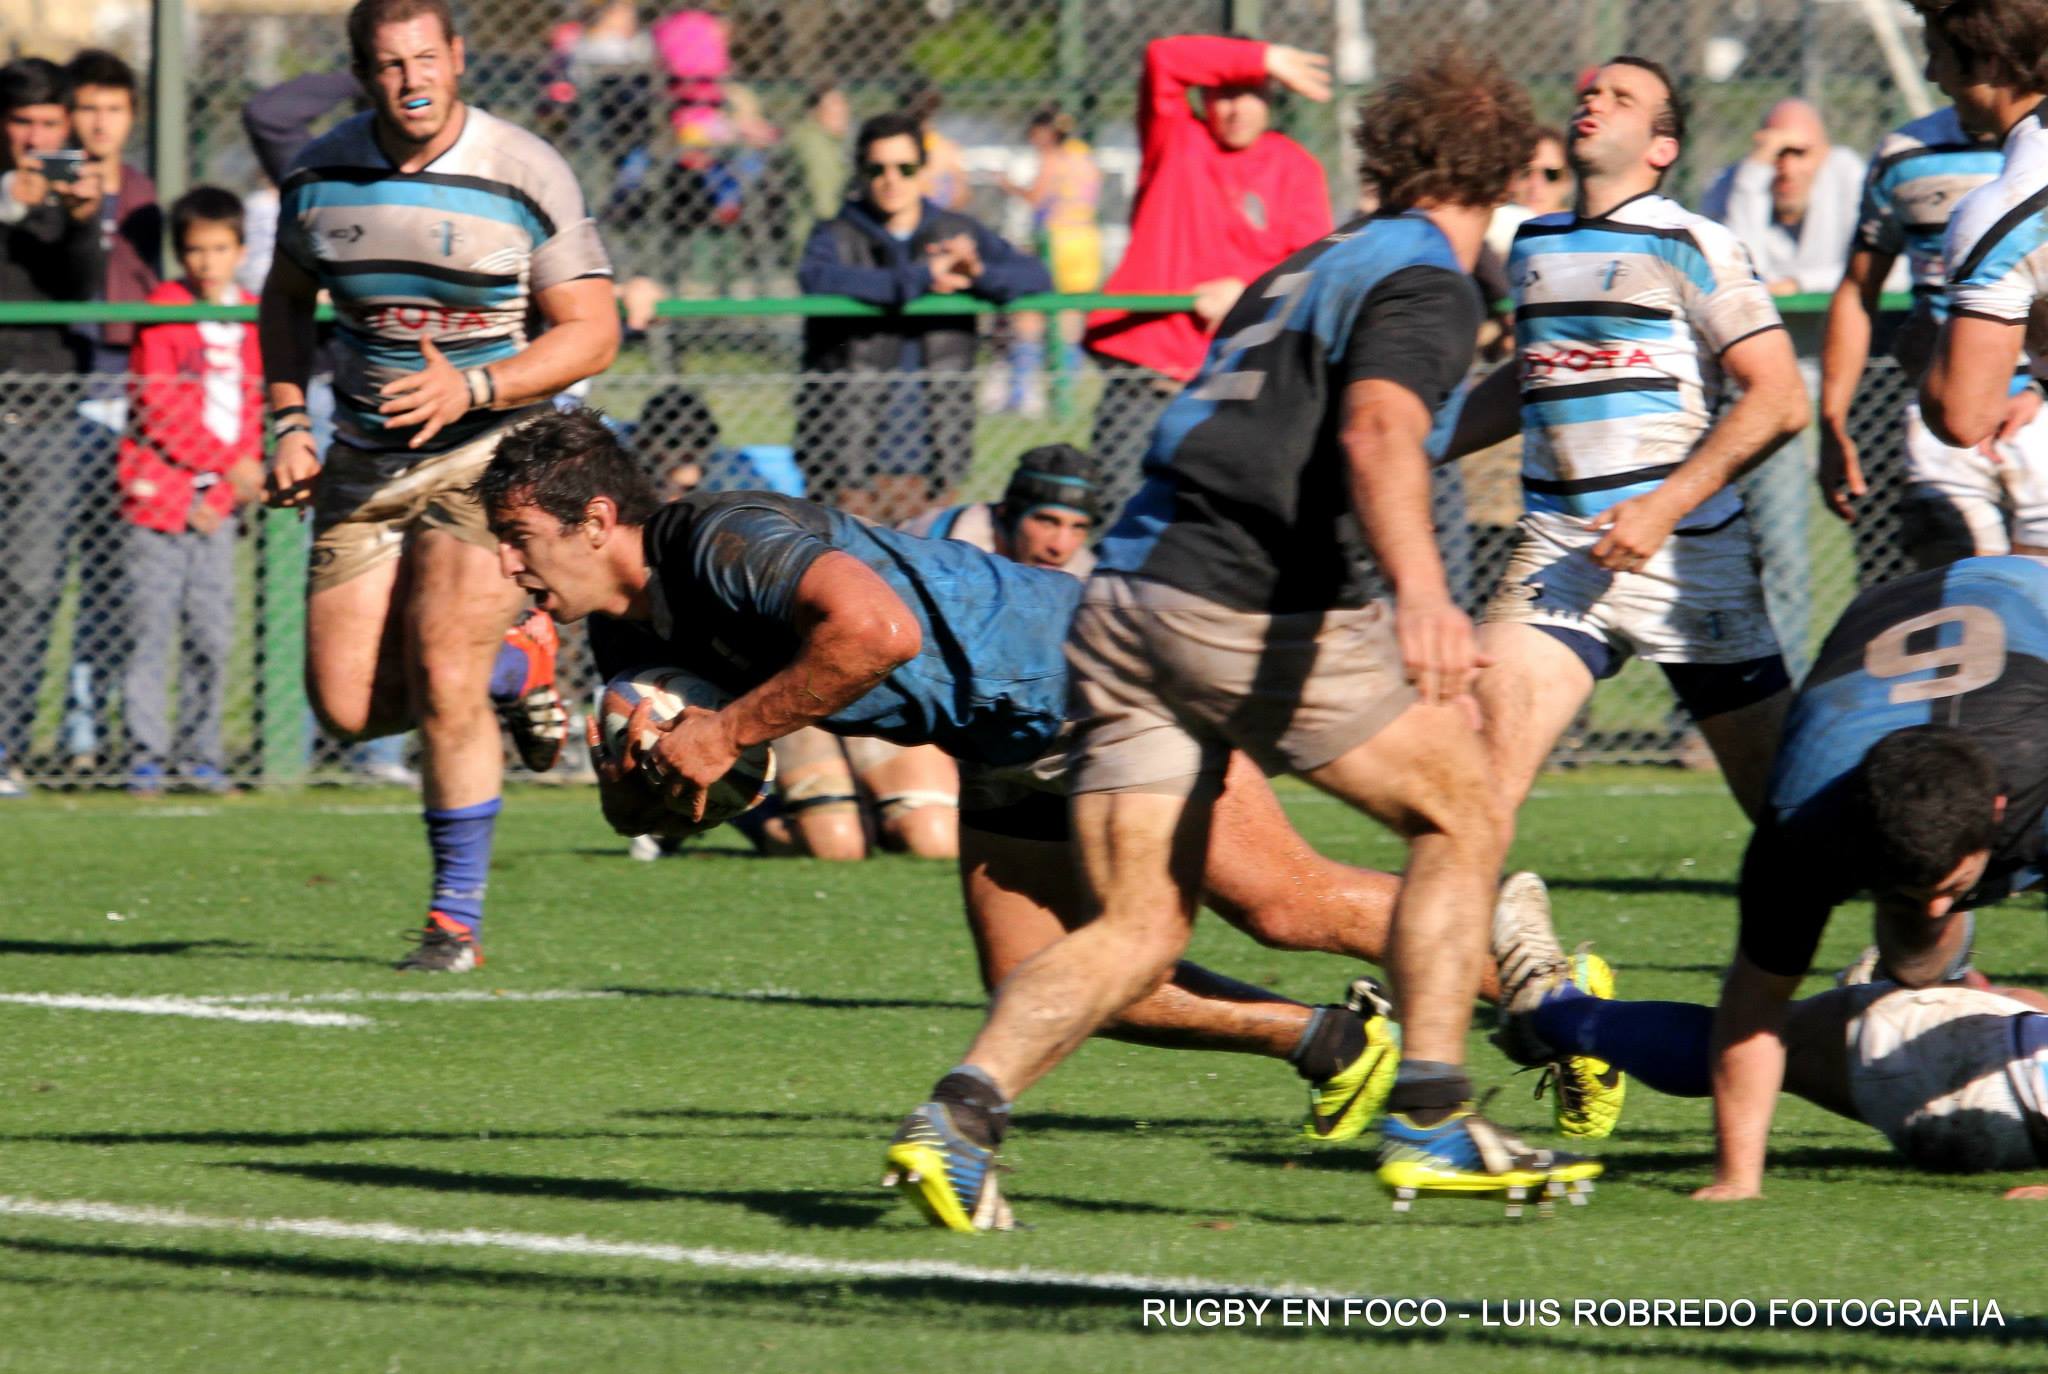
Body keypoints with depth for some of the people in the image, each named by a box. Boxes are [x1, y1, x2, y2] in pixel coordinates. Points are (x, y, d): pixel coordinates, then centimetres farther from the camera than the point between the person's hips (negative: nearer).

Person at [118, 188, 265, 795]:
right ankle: (147, 752, 0)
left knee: (214, 631, 2)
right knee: (154, 626, -5)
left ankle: (199, 751, 11)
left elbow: (250, 405, 10)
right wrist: (228, 464, -14)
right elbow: (159, 407, -10)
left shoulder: (249, 319, 9)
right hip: (160, 491, -4)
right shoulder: (164, 309, -5)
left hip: (216, 505, 4)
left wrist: (224, 492, -1)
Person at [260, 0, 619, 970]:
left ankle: (457, 917, -3)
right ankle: (516, 664, 28)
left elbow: (592, 334, -11)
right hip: (364, 463, 5)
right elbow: (287, 300, 17)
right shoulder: (322, 174, -1)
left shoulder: (526, 176, -13)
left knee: (442, 678, -18)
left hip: (493, 451, -5)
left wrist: (471, 389, -24)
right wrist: (288, 423, 4)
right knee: (348, 706, -1)